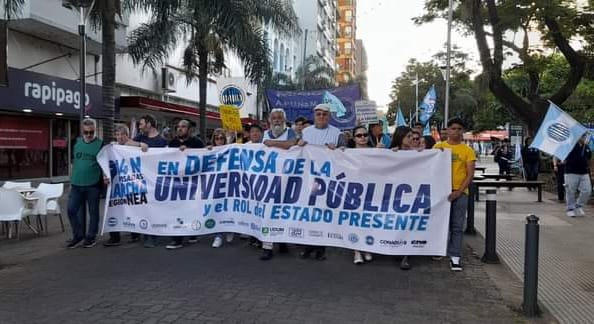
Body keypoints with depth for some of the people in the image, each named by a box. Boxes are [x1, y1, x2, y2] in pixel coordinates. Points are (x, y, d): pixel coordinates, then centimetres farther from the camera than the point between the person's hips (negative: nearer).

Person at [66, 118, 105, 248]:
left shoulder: (100, 144, -4)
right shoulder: (77, 143, 9)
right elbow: (73, 163, 17)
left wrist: (105, 176, -21)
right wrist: (71, 180, 15)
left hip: (93, 185, -4)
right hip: (76, 184, 5)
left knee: (93, 212, 5)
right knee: (71, 210, 4)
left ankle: (91, 237, 17)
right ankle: (78, 235, 19)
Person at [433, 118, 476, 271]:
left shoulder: (468, 150, 3)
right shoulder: (438, 147, 6)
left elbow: (470, 174, -2)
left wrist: (458, 192, -12)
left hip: (460, 193, -1)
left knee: (457, 226, 1)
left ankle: (455, 257, 5)